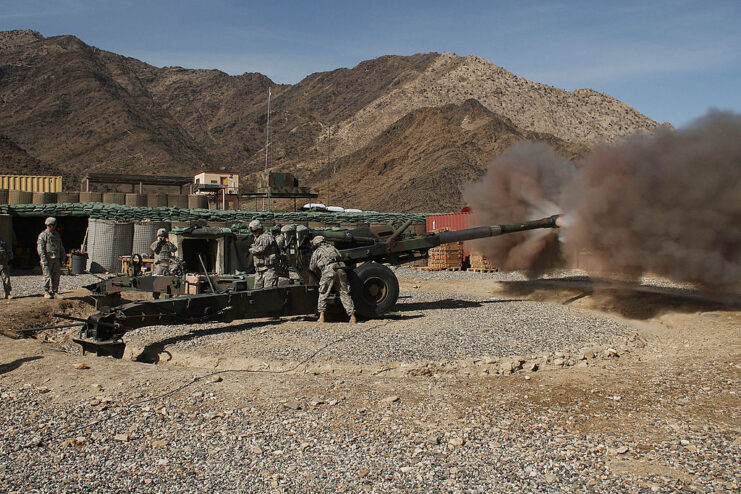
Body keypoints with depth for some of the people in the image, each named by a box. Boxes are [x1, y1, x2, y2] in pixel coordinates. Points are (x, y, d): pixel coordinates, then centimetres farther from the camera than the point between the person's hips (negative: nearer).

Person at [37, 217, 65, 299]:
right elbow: (40, 248, -9)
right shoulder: (43, 235, -3)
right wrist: (44, 259, -17)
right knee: (48, 276, -5)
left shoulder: (56, 234, 16)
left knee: (56, 276, 6)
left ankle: (55, 292, 13)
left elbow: (61, 247, 22)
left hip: (56, 259, 6)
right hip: (47, 259, -6)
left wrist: (63, 256, 14)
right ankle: (46, 293, 2)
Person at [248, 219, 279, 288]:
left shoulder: (265, 237, -13)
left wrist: (252, 250, -11)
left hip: (269, 268, -9)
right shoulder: (257, 238, 17)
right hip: (259, 269, 9)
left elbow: (261, 249, -27)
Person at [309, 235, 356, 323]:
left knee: (323, 294, 9)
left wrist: (320, 275, 36)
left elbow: (312, 267, 21)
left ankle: (321, 316, 1)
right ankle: (352, 316, 2)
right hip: (341, 269, 4)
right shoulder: (333, 248, 30)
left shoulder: (317, 252, 19)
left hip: (328, 271, -3)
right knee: (345, 294, 7)